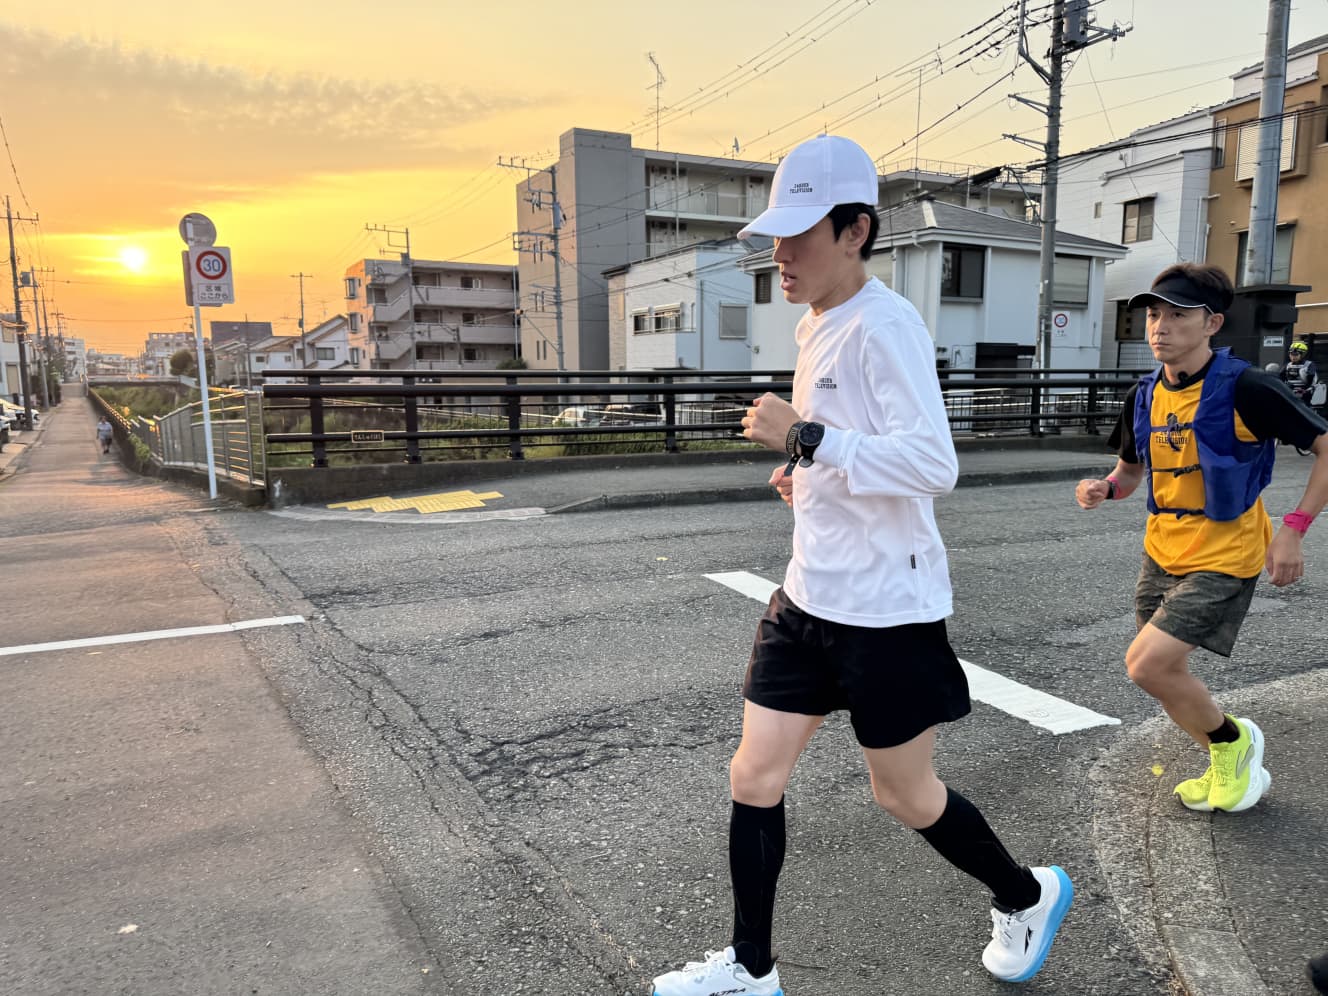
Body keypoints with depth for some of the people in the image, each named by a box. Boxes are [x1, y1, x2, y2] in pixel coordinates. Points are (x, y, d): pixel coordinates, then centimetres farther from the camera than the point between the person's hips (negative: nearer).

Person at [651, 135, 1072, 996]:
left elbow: (934, 464, -27)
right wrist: (807, 469, 8)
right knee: (755, 777, 9)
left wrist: (806, 439, -28)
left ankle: (1028, 897, 41)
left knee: (904, 795, 11)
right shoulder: (815, 327, 11)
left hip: (886, 609, -8)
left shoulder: (885, 325, -18)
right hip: (808, 600, 8)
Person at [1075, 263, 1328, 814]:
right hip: (1162, 554, 7)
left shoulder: (1245, 388, -18)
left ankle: (1234, 740, 14)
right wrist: (1105, 489, -9)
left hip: (1223, 559, -7)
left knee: (1146, 664, -16)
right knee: (1165, 672, 14)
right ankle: (1230, 767, 40)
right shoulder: (1145, 395, 0)